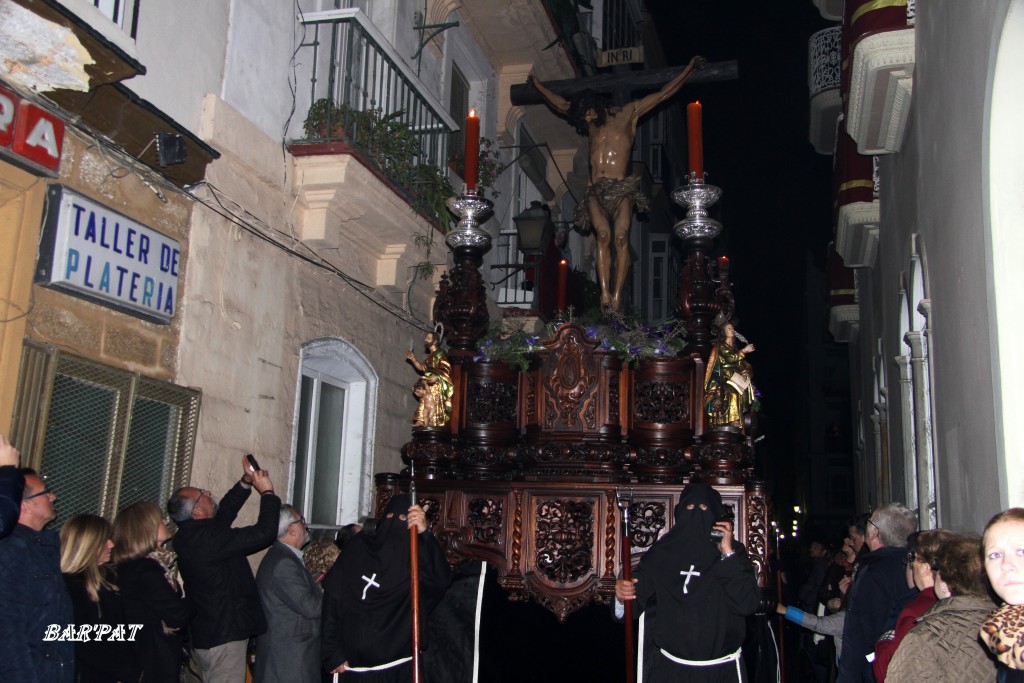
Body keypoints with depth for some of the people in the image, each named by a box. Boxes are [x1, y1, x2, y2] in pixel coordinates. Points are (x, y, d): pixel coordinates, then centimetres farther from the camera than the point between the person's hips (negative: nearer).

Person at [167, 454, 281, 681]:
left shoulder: (188, 536, 5)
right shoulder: (209, 537, -23)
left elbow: (225, 511, 19)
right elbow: (264, 533, -23)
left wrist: (247, 482, 13)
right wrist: (267, 492, -11)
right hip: (225, 636, -10)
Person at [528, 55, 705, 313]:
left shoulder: (628, 113, 13)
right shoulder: (591, 124, 23)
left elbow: (663, 94, 17)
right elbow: (560, 104, 37)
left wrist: (689, 69, 19)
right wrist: (537, 86, 46)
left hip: (622, 188, -2)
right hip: (596, 190, 2)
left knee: (621, 237, -20)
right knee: (603, 235, -20)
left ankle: (617, 294, -24)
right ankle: (605, 293, -29)